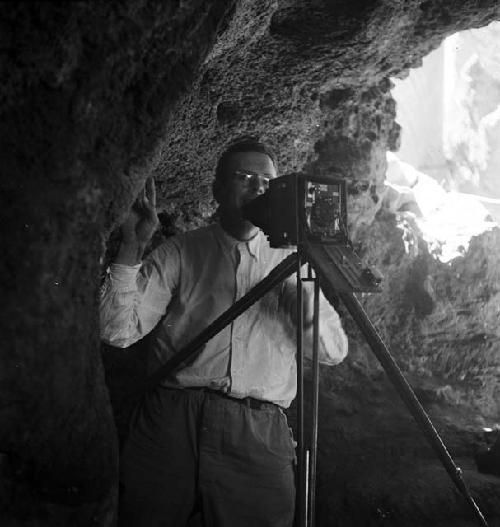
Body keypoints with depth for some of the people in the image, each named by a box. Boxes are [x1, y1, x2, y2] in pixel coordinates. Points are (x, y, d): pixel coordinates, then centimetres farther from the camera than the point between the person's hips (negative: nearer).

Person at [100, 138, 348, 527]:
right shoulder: (179, 253, 8)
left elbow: (334, 352, 7)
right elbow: (118, 332, -2)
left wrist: (305, 290, -9)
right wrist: (133, 248, -12)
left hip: (260, 435, 2)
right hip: (172, 421, -1)